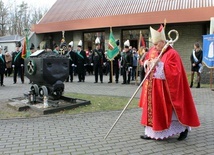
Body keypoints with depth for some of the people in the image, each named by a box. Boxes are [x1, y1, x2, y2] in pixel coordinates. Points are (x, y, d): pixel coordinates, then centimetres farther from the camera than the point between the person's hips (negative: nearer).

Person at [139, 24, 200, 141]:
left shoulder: (171, 54, -15)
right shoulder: (152, 51, 7)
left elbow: (174, 73, -23)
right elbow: (146, 61, 21)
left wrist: (160, 64, -26)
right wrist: (147, 63, -2)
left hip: (164, 90, -7)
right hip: (152, 88, 7)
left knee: (165, 111, 2)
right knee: (152, 110, 9)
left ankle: (184, 128, 23)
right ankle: (151, 133, 18)